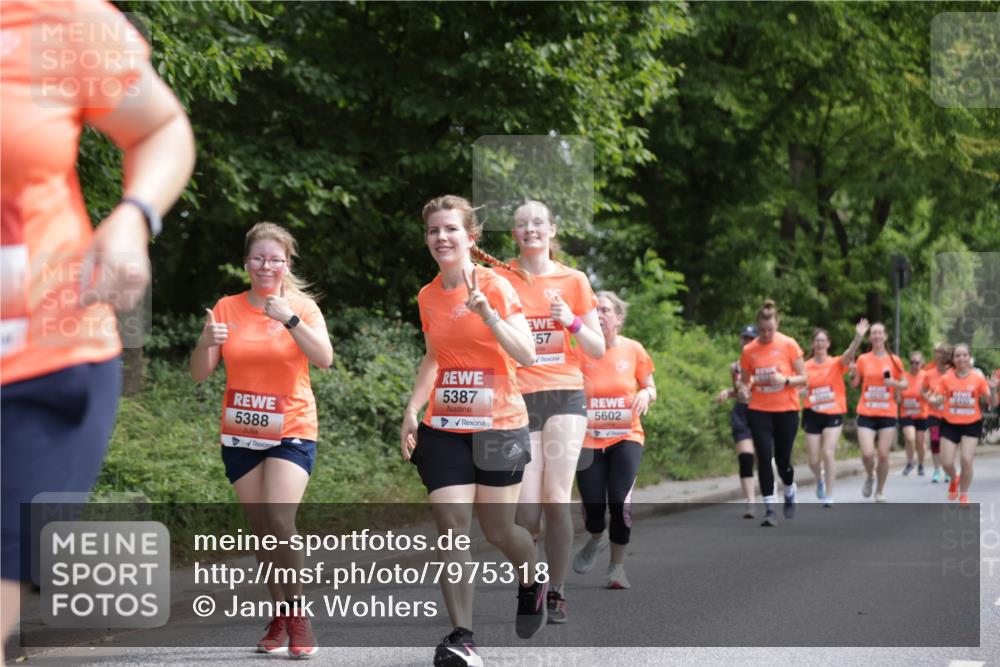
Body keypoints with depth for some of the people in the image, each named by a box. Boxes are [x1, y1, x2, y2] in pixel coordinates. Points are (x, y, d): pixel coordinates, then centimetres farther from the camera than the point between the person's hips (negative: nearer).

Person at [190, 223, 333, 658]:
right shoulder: (227, 309, 3)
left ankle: (297, 615, -6)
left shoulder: (302, 307, -2)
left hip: (291, 431, -3)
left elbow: (324, 359, -18)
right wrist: (206, 342, -20)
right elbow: (200, 374, 1)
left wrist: (289, 319, -29)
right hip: (240, 434, 3)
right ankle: (280, 616, 16)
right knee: (261, 530, 5)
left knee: (280, 521, -18)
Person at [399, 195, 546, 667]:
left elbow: (527, 356, -17)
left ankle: (534, 577, 39)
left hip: (499, 425, -3)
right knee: (451, 526, -10)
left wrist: (488, 314, -29)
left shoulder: (496, 286, -9)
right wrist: (412, 410, 9)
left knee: (497, 531, 4)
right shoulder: (428, 297, 5)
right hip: (444, 428, 3)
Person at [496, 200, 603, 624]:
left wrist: (571, 321, -9)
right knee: (527, 505, -8)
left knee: (557, 498, -9)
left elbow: (598, 350, 9)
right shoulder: (500, 280, 4)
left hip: (565, 395, 0)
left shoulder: (573, 280, 6)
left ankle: (556, 594, 0)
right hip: (518, 398, 0)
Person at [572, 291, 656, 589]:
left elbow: (650, 388, 10)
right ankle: (596, 538, 35)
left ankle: (617, 565, 4)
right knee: (592, 506, -4)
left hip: (626, 436, 0)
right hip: (589, 439, 0)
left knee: (620, 500, -16)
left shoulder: (633, 350, -1)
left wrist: (646, 394, -13)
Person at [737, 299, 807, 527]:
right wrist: (743, 389, -12)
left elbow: (803, 378, -2)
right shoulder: (748, 350, 1)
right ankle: (769, 509, -3)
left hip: (786, 410, -1)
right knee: (764, 458, -9)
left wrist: (785, 380, -21)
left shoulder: (789, 345, -5)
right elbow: (745, 382, 11)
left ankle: (790, 493, 36)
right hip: (760, 411, 1)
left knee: (782, 460, 4)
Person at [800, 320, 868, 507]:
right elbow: (799, 391, 7)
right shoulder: (806, 367, 0)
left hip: (834, 414, -1)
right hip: (812, 414, 1)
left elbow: (849, 354, -24)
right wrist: (801, 393, -18)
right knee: (814, 460, 4)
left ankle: (828, 496, -3)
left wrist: (858, 337, -42)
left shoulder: (836, 363, -3)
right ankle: (820, 479, 40)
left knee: (828, 453, -14)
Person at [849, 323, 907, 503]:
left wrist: (894, 383, -12)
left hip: (887, 414, 0)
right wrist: (853, 375, -14)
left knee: (883, 454, -2)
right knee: (867, 453, -12)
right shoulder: (863, 359, 3)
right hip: (866, 413, 0)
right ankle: (870, 477, 20)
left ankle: (880, 492, 16)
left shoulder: (894, 360, 3)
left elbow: (905, 385, 9)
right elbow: (854, 384, 8)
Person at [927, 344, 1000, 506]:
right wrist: (936, 400, -26)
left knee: (966, 459, -15)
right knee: (946, 462, -4)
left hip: (972, 424, -1)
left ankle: (963, 496, 8)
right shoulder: (946, 379, -6)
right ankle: (954, 480, 34)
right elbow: (935, 400, -3)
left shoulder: (978, 379, -6)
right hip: (950, 424, 1)